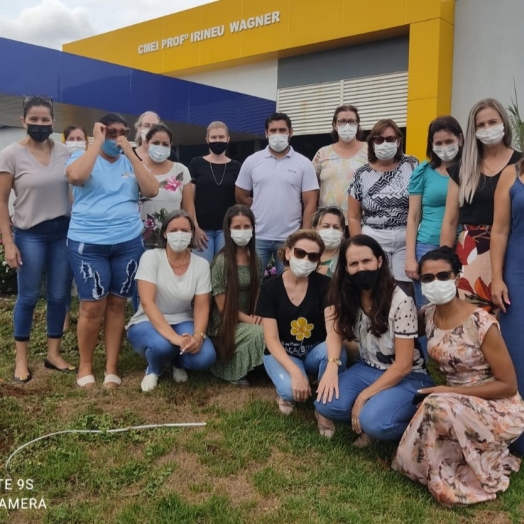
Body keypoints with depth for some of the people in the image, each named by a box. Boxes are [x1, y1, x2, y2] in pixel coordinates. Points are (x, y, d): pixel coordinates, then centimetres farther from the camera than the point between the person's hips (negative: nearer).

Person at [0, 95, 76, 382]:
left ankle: (53, 353, 23)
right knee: (28, 296, 5)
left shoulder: (63, 151, 3)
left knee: (59, 295, 8)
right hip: (30, 234, -3)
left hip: (63, 231, 3)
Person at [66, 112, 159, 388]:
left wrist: (130, 153, -7)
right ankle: (85, 366, 15)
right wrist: (97, 142, -12)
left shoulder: (131, 162, 12)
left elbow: (151, 191, -4)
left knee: (117, 304, 7)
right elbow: (75, 176, -21)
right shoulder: (83, 157, 3)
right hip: (88, 244, -3)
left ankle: (111, 367, 17)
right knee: (93, 306, -3)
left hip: (128, 243, 3)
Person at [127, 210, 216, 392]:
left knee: (205, 357, -27)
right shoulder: (151, 257, -16)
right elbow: (147, 302, -25)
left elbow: (202, 307, -8)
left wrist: (198, 335, -30)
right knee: (162, 345, -38)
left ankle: (179, 363, 11)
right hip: (147, 323, -2)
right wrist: (173, 337, -37)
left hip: (182, 323, 3)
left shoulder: (201, 264, -6)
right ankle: (154, 369, 1)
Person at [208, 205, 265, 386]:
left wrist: (258, 316, -7)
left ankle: (243, 364, 2)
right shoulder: (221, 261, -15)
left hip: (248, 320, 6)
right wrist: (251, 320, -17)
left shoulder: (255, 259, 5)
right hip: (224, 324, -6)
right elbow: (223, 306, -14)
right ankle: (236, 370, -5)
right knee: (261, 332, -30)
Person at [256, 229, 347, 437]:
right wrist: (295, 372, -32)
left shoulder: (324, 285, -12)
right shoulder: (270, 288, -12)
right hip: (282, 354, -1)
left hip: (315, 351, 1)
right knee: (291, 389, -33)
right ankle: (286, 393, 7)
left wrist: (332, 365, -45)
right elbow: (271, 339, -16)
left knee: (334, 352, -34)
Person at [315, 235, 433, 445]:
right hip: (368, 369, 5)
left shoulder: (401, 302, -22)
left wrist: (363, 396, -19)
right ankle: (367, 413, 4)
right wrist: (332, 367, -25)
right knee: (326, 404, -21)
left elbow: (403, 366, -19)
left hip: (408, 378, -5)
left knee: (373, 421, -32)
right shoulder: (347, 296, -4)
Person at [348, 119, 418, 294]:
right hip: (372, 241, 0)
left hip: (406, 241, 0)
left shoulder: (411, 165, 5)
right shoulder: (362, 175, 5)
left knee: (404, 291, -1)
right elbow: (353, 217, 6)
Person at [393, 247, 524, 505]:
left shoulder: (481, 324, -21)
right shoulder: (428, 316, -3)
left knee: (437, 406, -34)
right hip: (457, 404, 6)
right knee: (409, 460, -13)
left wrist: (448, 392, -20)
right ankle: (479, 456, 10)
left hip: (498, 408, -6)